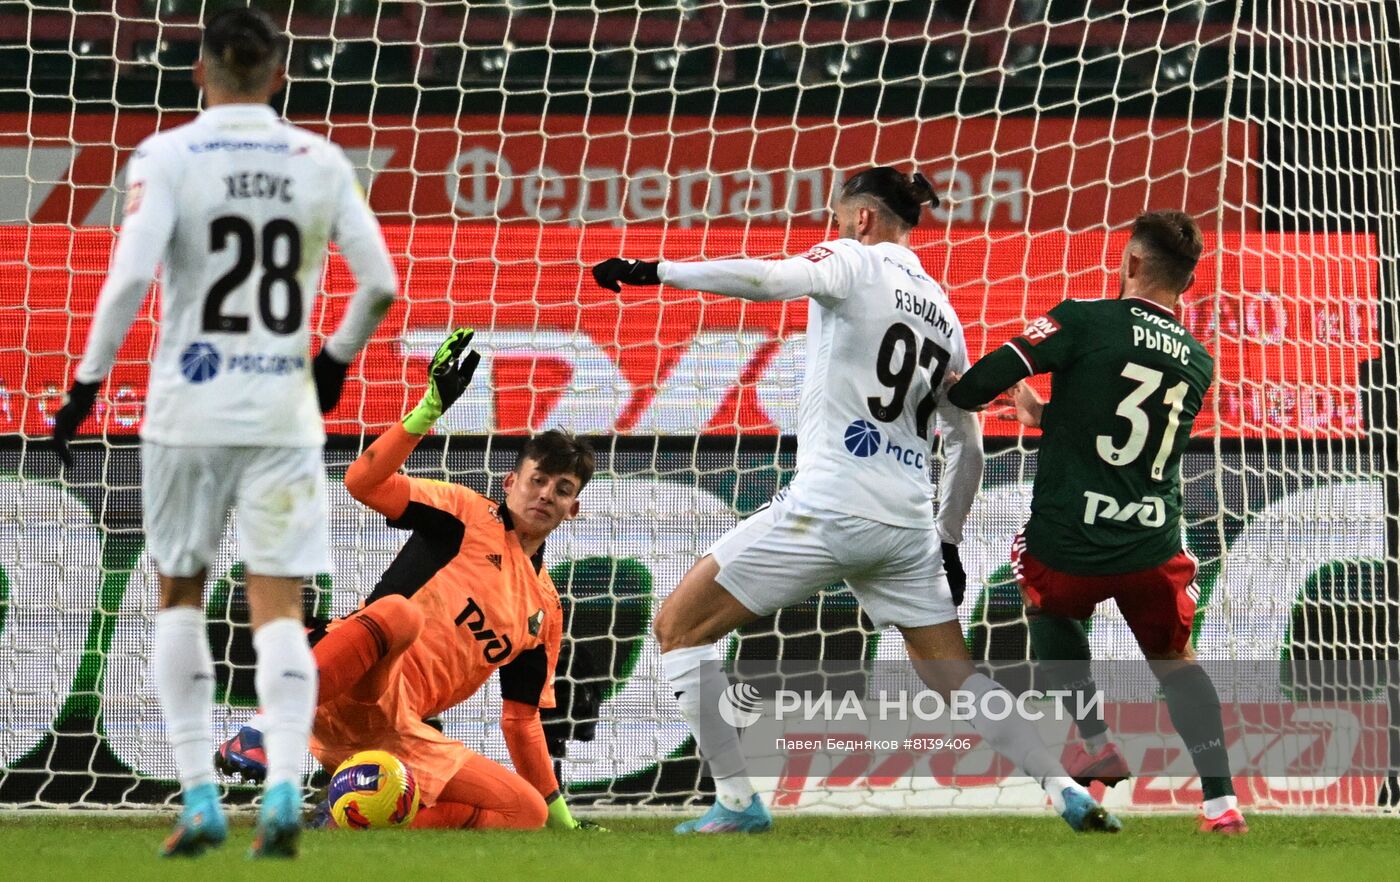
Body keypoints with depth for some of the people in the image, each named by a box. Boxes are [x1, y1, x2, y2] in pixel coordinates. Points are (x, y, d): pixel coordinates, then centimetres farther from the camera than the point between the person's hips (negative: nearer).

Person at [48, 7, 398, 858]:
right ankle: (285, 783, -16)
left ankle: (200, 797, 9)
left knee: (181, 598, 14)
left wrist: (88, 382, -8)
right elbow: (380, 285, 1)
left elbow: (130, 276, -16)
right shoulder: (319, 161, 3)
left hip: (190, 409, -1)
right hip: (284, 412, 1)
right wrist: (337, 359, 18)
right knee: (279, 610, 3)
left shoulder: (169, 156, -5)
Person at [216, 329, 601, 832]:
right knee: (399, 611, -38)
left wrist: (563, 820, 25)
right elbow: (363, 481, -6)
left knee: (527, 811, -6)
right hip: (360, 693, -6)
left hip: (403, 732, 6)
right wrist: (431, 408, -16)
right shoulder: (466, 516, 10)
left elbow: (521, 721, 28)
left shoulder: (545, 610, 25)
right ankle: (267, 730, -45)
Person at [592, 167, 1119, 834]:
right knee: (958, 683, 20)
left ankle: (737, 803, -3)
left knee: (678, 628, 4)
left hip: (827, 509, -7)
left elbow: (768, 279, -21)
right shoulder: (942, 312, 19)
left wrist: (653, 271, -23)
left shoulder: (856, 261, 0)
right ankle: (1072, 796, 10)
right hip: (906, 525, 7)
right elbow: (967, 444, 24)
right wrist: (948, 541, 32)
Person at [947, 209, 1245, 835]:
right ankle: (1220, 802, 12)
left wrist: (955, 395, 8)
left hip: (1066, 546, -3)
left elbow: (982, 383, -13)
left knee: (1050, 609, 32)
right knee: (1173, 658, 25)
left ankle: (1098, 744, 24)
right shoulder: (1198, 363, 9)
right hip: (1153, 549, 3)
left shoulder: (1084, 320, -8)